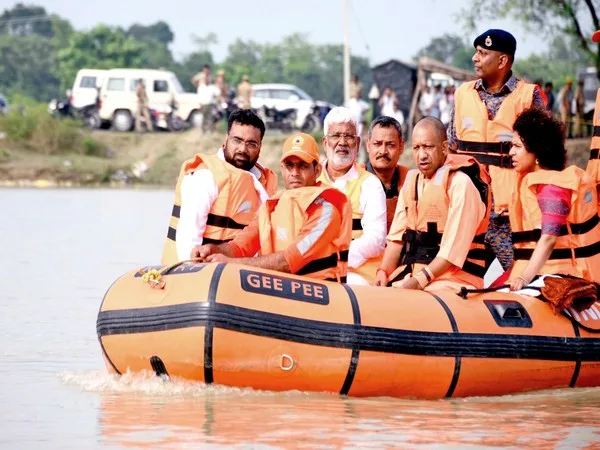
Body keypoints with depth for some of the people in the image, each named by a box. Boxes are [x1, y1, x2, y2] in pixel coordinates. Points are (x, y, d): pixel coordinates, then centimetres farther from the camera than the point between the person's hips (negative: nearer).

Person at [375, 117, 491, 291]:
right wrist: (383, 272, -3)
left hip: (455, 278, -7)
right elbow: (398, 235, 12)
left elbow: (454, 247, -15)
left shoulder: (460, 184, -9)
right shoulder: (412, 181, 15)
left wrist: (420, 280, -21)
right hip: (410, 271, 7)